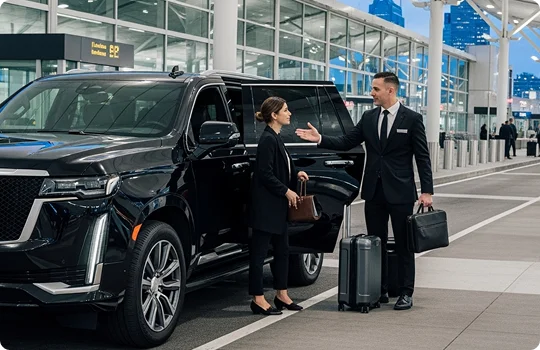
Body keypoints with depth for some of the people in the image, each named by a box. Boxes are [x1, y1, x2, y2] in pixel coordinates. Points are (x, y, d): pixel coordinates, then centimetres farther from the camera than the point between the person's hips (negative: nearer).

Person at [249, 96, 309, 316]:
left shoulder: (275, 138, 15)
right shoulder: (267, 139, -15)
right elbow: (265, 174, -19)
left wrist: (295, 175, 8)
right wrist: (286, 191, -15)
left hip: (277, 206, 10)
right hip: (266, 205, -10)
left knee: (282, 250, 15)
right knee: (259, 252, -4)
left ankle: (281, 295, 24)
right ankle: (258, 299, 1)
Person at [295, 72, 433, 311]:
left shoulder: (412, 119, -6)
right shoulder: (368, 118, 8)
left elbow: (422, 157, -6)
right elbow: (346, 142, 7)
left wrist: (427, 191, -11)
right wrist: (320, 139, -7)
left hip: (400, 192, -5)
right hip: (374, 192, 5)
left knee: (403, 244, 3)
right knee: (376, 243, 10)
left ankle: (405, 293, 10)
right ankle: (380, 291, 20)